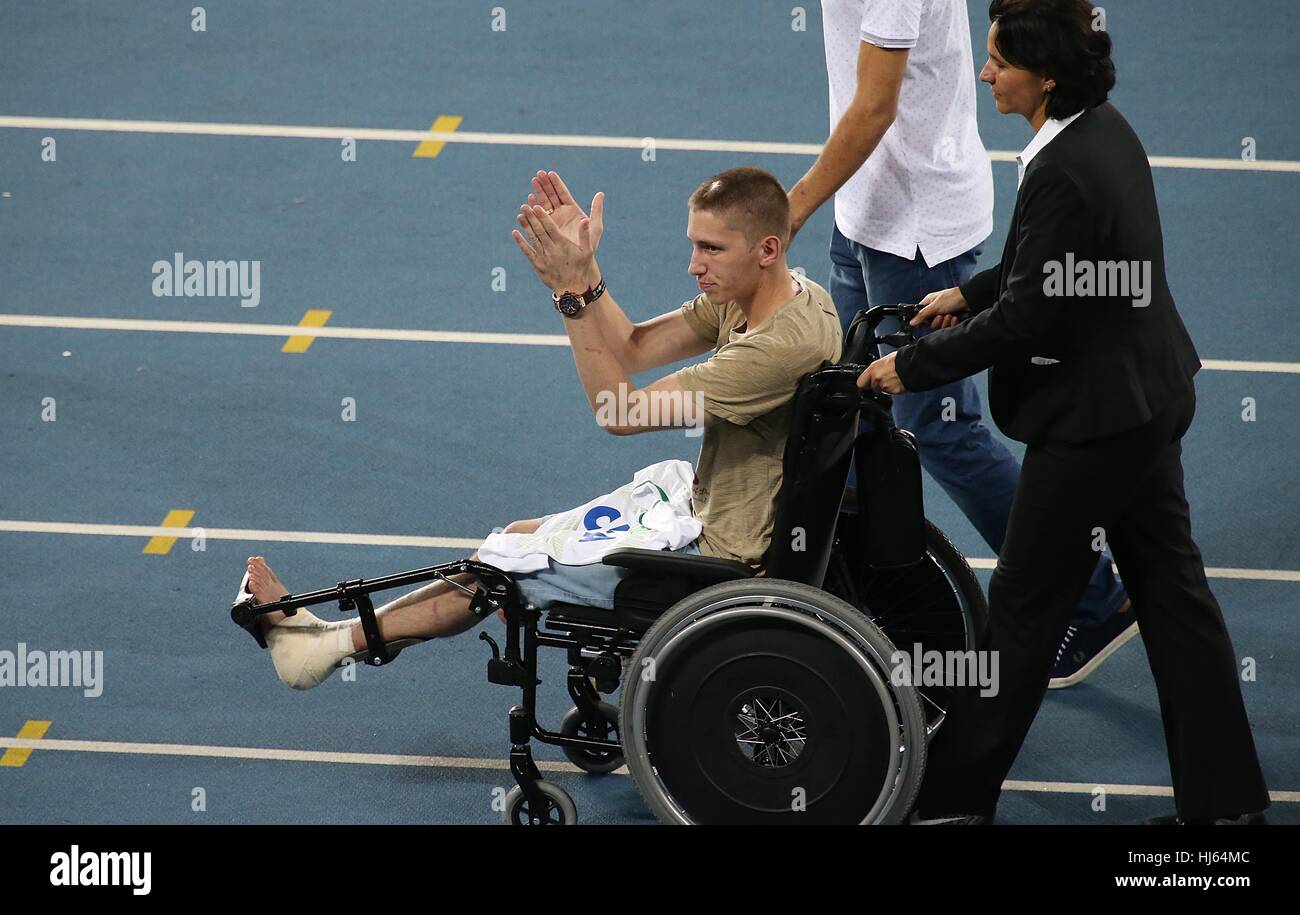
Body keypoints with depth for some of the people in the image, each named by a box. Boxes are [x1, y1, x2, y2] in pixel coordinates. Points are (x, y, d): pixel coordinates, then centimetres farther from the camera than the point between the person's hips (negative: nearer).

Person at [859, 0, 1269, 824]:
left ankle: (959, 795, 17)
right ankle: (1224, 796, 19)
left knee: (1026, 604, 4)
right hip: (1151, 398, 9)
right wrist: (969, 295, 17)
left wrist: (912, 367, -12)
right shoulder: (1107, 128, 3)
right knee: (1171, 587, 14)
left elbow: (1025, 319, -22)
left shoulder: (1062, 172, -27)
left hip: (1092, 418, -9)